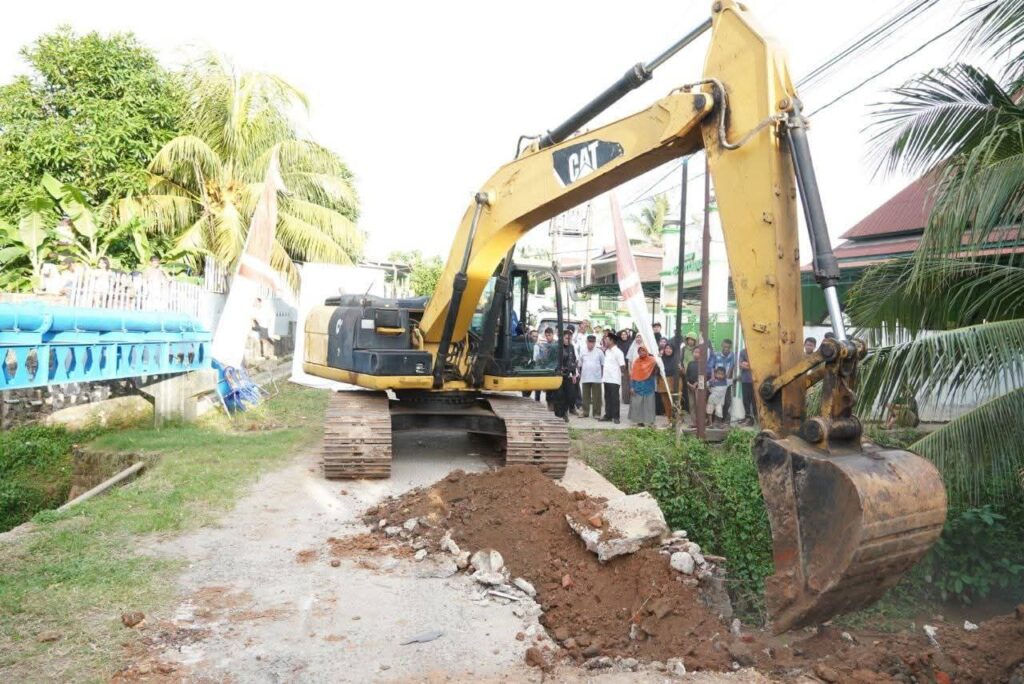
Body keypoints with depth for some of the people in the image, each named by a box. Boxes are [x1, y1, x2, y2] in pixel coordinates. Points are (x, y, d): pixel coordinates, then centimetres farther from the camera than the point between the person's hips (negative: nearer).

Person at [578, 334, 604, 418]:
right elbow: (580, 365, 13)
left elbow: (603, 365, 3)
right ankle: (585, 412, 15)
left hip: (596, 378, -2)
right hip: (585, 378, 2)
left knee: (596, 397, 1)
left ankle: (597, 413, 7)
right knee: (586, 396, 8)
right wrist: (580, 375, 10)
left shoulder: (599, 352, 0)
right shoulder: (583, 352, 7)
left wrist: (602, 375, -1)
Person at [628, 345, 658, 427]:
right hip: (638, 386, 2)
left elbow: (655, 372, -6)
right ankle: (640, 420, 8)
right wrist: (632, 386, -3)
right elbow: (633, 375, 4)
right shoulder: (636, 362, 4)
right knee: (637, 404, 1)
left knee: (649, 404, 1)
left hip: (648, 386, -2)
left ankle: (650, 421, 5)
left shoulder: (652, 361, -2)